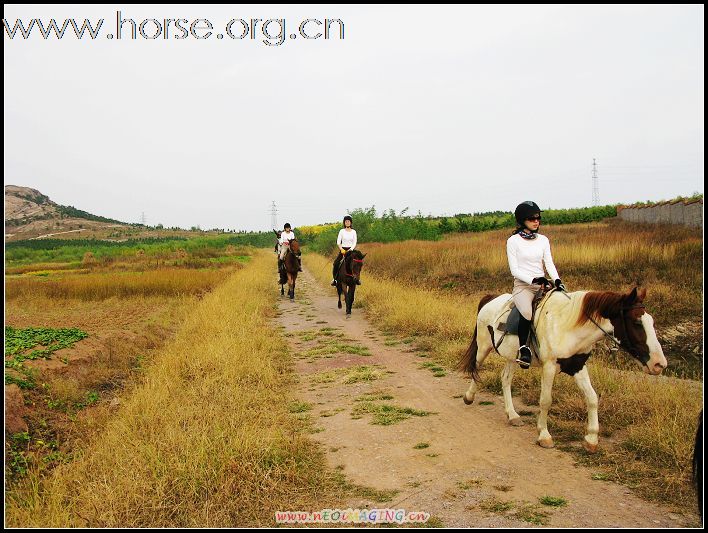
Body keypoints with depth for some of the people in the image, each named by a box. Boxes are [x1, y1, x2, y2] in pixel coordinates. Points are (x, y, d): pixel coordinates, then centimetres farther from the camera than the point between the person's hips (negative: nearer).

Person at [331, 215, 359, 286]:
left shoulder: (353, 231, 4)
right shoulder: (342, 231, 2)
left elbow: (354, 243, 1)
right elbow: (338, 242, -2)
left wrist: (351, 249, -16)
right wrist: (341, 249, -17)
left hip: (351, 249, 1)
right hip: (343, 249, -1)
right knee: (336, 264, -18)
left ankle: (357, 278, 0)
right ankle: (334, 279, -3)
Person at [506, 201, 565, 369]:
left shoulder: (543, 240, 13)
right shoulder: (513, 241, -1)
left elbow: (549, 264, 6)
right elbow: (514, 270, -6)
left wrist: (557, 280, -13)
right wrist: (533, 280, -19)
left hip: (543, 285, 5)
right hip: (523, 286, -5)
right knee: (527, 313, -36)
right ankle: (523, 348, -18)